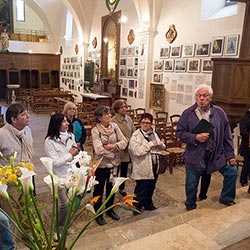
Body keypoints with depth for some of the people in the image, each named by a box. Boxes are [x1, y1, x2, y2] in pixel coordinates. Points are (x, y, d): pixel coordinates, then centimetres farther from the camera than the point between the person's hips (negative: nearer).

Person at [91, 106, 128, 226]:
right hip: (101, 164, -5)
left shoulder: (114, 126, -4)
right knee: (99, 189, 12)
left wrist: (114, 145, -20)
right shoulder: (95, 130, -18)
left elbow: (124, 141, -3)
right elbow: (99, 150, -25)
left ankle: (109, 209, 41)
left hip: (114, 163, 5)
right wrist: (113, 154, -15)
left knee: (111, 187, 20)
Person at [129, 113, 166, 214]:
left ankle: (148, 204, 44)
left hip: (154, 167, 7)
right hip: (142, 169, -7)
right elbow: (137, 151, -29)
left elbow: (161, 147, 18)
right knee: (141, 191, 4)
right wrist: (151, 144, -23)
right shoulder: (136, 135, -15)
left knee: (151, 188, 23)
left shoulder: (153, 133, 8)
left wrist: (161, 145, -7)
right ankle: (137, 210, 21)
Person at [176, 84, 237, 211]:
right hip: (195, 156, -2)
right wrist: (195, 137, -20)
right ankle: (190, 206, 34)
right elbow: (180, 133, -6)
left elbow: (227, 135, 3)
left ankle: (226, 198, 28)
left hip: (217, 154, 2)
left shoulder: (219, 112, 0)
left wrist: (230, 154, 2)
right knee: (191, 184, 8)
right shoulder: (187, 113, -6)